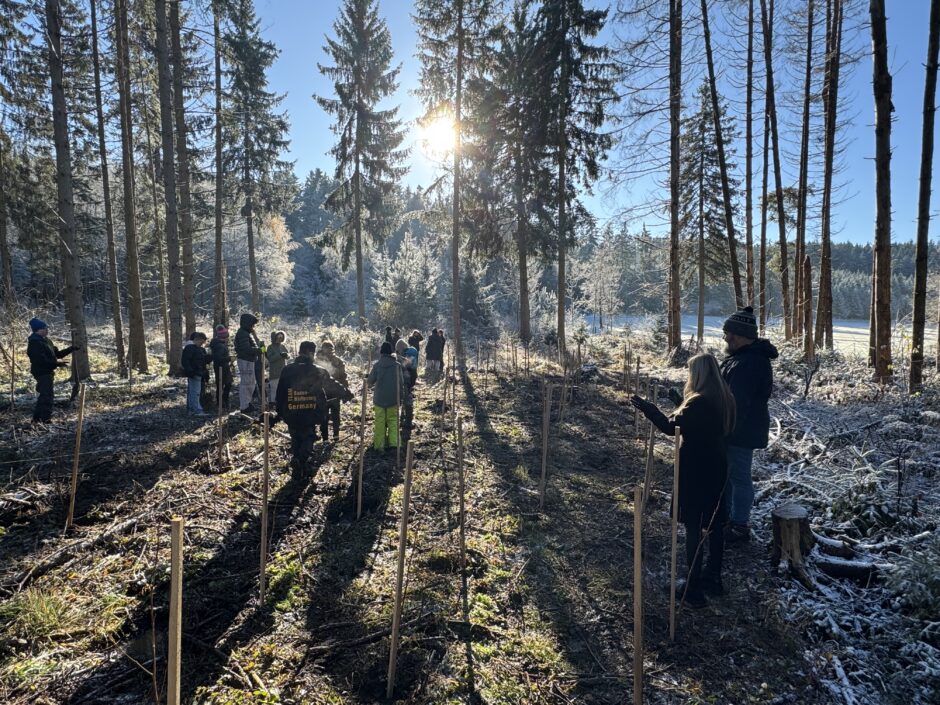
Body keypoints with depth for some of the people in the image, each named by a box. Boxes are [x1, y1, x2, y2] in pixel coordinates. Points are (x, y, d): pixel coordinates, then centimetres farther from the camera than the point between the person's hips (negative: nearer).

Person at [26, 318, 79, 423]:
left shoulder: (45, 340, 15)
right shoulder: (34, 342, -16)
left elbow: (57, 354, 19)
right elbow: (41, 360, -25)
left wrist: (71, 349, 11)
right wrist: (57, 364, -26)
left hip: (47, 372, 10)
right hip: (42, 373, -10)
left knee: (42, 396, 17)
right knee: (46, 396, -10)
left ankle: (37, 418, 26)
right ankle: (46, 419, -7)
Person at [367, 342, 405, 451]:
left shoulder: (377, 365, -7)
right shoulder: (397, 365, -5)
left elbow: (370, 381, -4)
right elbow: (401, 382, -2)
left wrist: (367, 380, 19)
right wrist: (400, 395, 9)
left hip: (379, 398, 0)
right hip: (393, 398, 1)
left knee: (380, 421, 7)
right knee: (393, 420, 10)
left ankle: (378, 444, 9)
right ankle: (393, 442, 3)